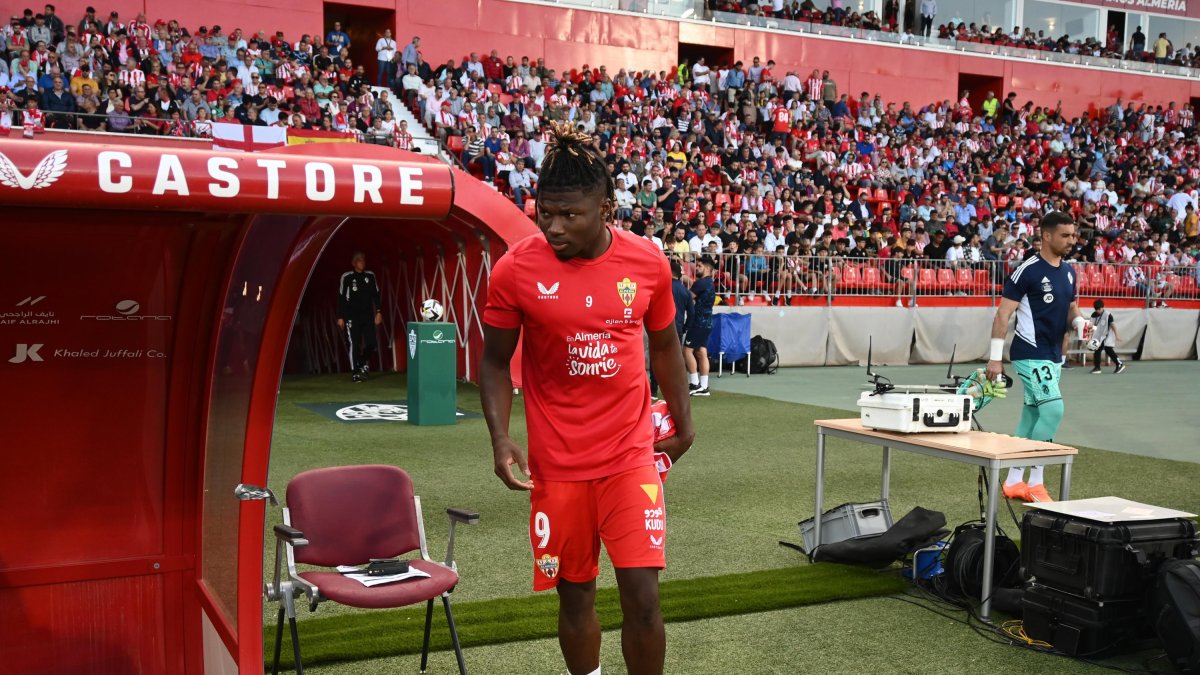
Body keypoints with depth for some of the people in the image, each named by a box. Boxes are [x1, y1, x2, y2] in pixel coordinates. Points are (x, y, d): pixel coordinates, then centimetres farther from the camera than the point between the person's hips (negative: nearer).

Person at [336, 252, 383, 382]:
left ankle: (363, 364, 24)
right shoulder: (347, 277, -3)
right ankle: (355, 372, 6)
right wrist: (340, 317, -2)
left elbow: (376, 295, 11)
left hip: (368, 315, 3)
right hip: (352, 316, -3)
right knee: (354, 344, -5)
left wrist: (378, 312, 2)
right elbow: (341, 297, 0)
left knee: (371, 344, -4)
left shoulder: (370, 276, 6)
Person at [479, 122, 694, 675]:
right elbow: (495, 361, 0)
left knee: (642, 594, -5)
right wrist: (501, 440, -13)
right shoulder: (515, 270, -11)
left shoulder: (647, 263, -6)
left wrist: (682, 422, 16)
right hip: (557, 462, 0)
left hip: (631, 455, 1)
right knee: (575, 594, 11)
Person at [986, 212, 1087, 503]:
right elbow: (1003, 313, -13)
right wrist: (995, 357, -16)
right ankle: (1035, 483, -6)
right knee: (1053, 409, -17)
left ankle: (1013, 482, 19)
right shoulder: (1027, 270, -13)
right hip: (1031, 355, -8)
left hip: (1054, 356, 8)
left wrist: (1079, 321, -2)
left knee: (1032, 415, 11)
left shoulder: (1068, 272, 10)